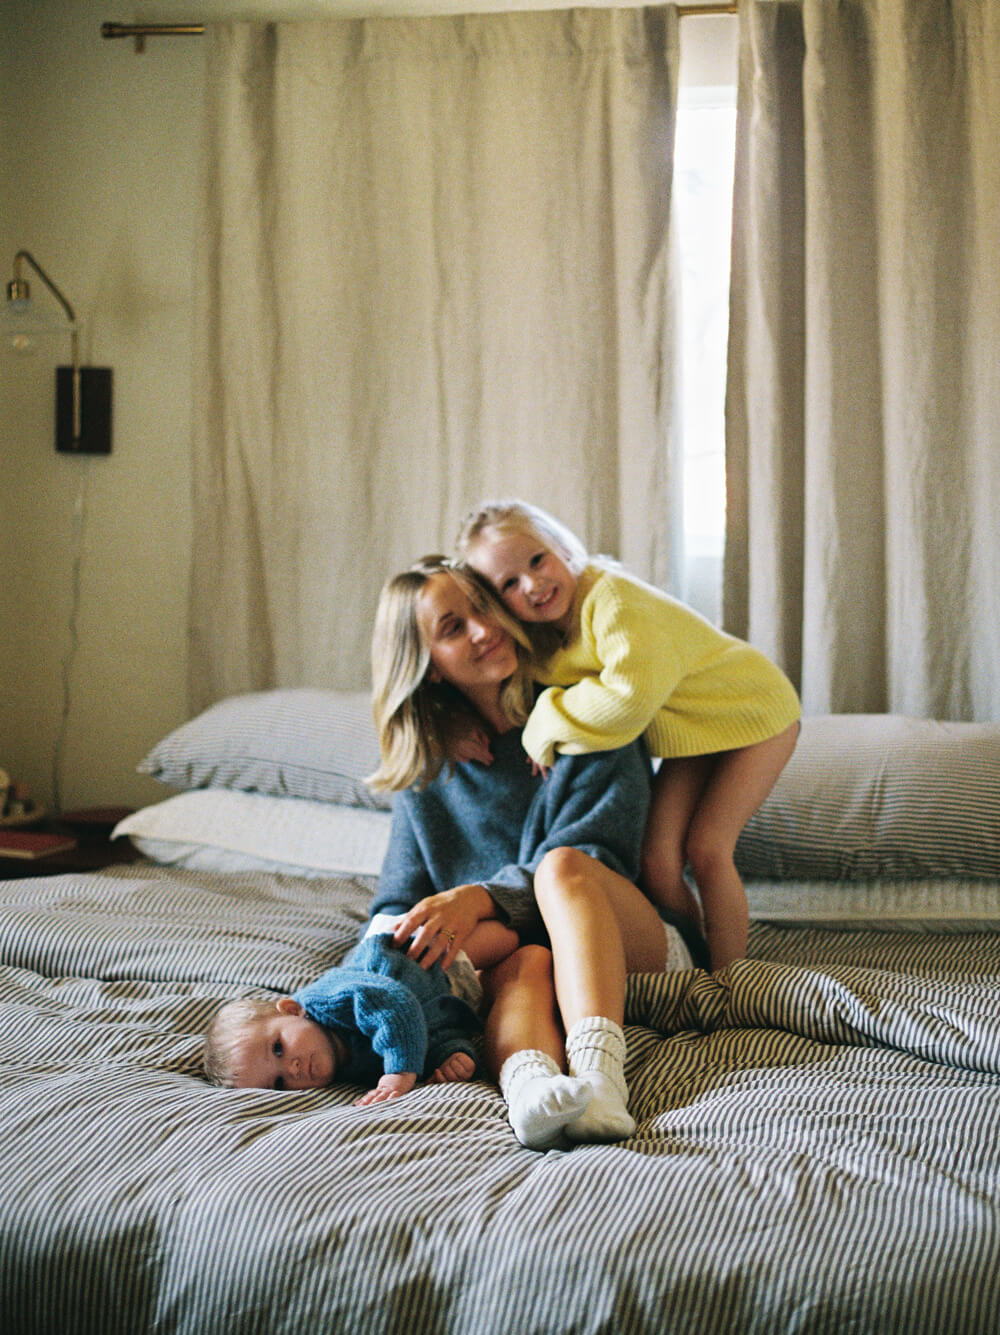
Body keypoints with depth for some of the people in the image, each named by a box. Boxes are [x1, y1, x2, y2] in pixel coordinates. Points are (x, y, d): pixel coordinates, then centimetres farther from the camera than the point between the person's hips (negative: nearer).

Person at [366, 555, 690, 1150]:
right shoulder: (426, 769, 11)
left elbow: (595, 856, -12)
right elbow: (398, 906, 7)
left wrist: (482, 897, -29)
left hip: (632, 951, -1)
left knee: (562, 863, -32)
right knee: (524, 960, -34)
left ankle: (600, 1079, -54)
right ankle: (530, 1086, -67)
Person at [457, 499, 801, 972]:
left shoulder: (611, 597, -33)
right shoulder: (543, 639, -7)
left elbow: (633, 694, -43)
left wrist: (549, 725, -30)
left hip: (753, 711, -7)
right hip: (690, 736, 7)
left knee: (706, 848, -14)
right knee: (656, 862, -6)